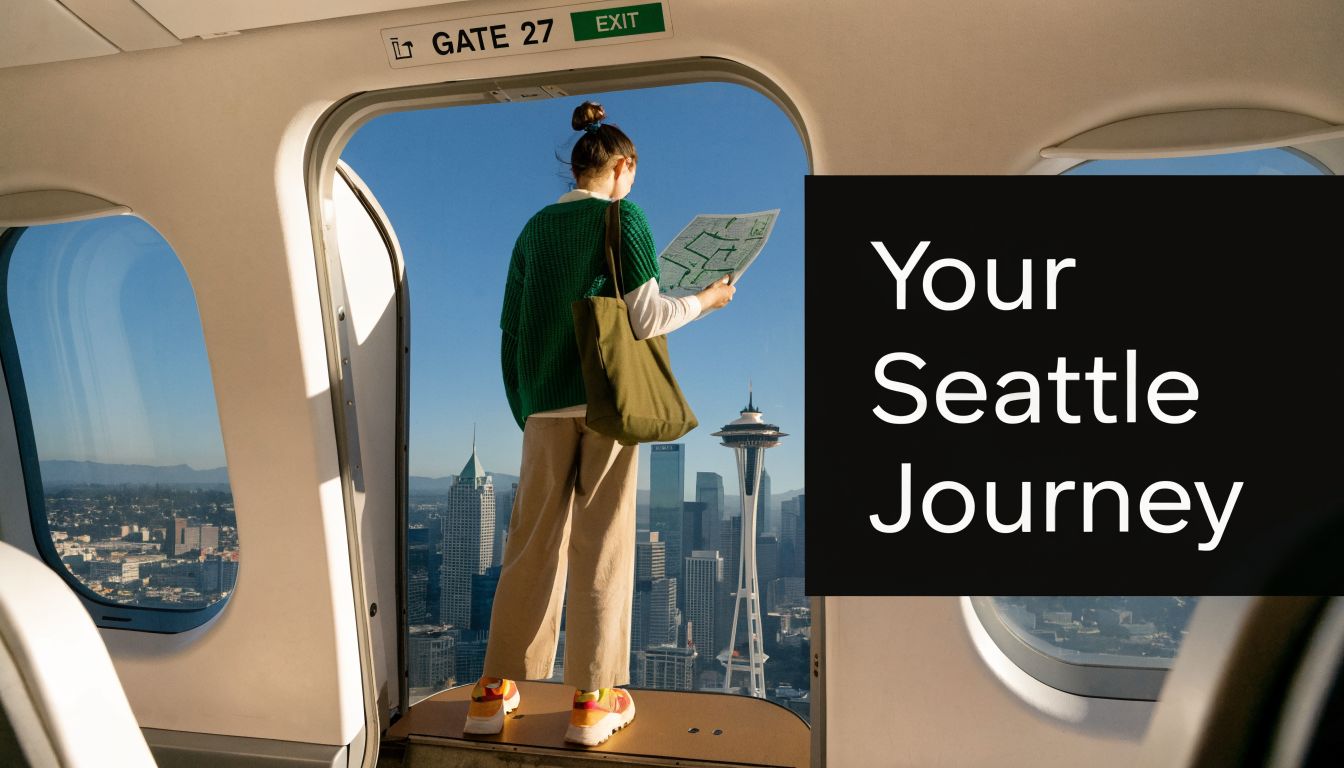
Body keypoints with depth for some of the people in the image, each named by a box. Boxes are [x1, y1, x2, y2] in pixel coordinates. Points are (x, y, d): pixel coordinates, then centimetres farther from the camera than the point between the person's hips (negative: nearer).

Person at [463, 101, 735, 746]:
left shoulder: (535, 228, 14)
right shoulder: (624, 217, -1)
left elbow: (511, 327, 12)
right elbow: (645, 316, -9)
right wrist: (707, 299, 8)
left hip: (546, 403, 4)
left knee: (532, 544, 9)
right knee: (602, 543, 1)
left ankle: (494, 692, 14)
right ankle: (593, 700, 8)